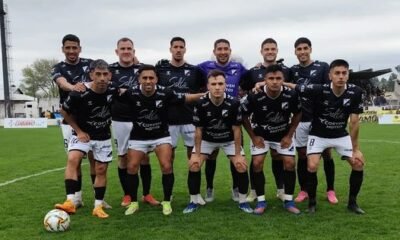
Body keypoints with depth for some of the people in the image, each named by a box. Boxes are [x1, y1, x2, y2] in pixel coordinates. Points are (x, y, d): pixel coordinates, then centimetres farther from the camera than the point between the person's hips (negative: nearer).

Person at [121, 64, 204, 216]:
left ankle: (167, 202, 6)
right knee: (132, 167, -4)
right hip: (138, 137, 1)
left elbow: (184, 98, -5)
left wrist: (205, 95, -8)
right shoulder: (131, 94, -20)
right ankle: (134, 202, 14)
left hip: (161, 135, -1)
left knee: (166, 166, -12)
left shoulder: (165, 93, -20)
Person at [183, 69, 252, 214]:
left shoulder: (233, 103, -27)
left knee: (242, 167, -11)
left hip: (229, 140, 0)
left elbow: (236, 130, -17)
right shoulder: (201, 104, -26)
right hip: (207, 139, 0)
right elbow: (199, 130, -14)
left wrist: (238, 154, -14)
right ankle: (193, 202, 6)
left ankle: (243, 202, 10)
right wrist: (197, 154, -13)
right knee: (193, 165, -12)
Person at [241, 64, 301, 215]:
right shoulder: (255, 96, -27)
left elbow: (297, 114, -2)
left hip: (283, 135, 1)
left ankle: (288, 201, 9)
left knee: (290, 163, -6)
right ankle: (261, 201, 4)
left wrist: (289, 135, -6)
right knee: (257, 163, -11)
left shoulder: (291, 95, -22)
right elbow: (244, 116, -10)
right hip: (260, 135, -1)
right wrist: (253, 136, -10)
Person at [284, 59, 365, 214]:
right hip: (318, 135, -3)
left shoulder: (355, 92, -18)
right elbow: (293, 87, -20)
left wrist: (356, 149, -12)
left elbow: (354, 122, -13)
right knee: (312, 167, -20)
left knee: (359, 164, -6)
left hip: (341, 135, 3)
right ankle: (312, 202, 3)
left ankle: (352, 202, 15)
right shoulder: (319, 90, -26)